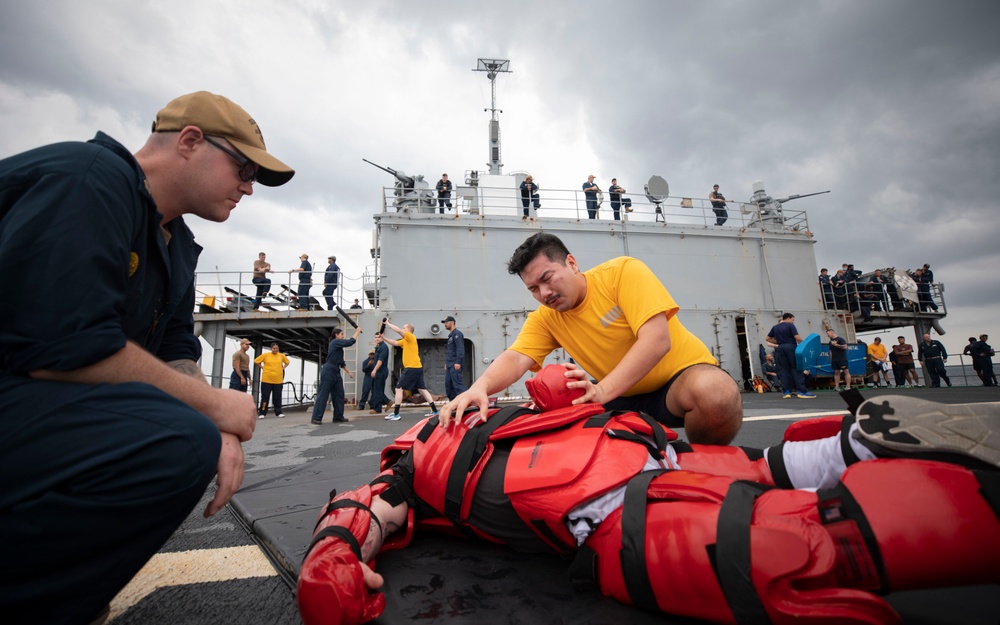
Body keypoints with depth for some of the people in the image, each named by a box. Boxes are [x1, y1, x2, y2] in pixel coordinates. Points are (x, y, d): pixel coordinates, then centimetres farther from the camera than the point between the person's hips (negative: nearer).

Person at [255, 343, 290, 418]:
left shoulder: (281, 355, 6)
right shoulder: (265, 355, -1)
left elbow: (287, 362, 23)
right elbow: (256, 361, 7)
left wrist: (283, 368, 9)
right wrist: (262, 367, 1)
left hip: (278, 380, 2)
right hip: (267, 380, -2)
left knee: (277, 397, 6)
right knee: (265, 397, 2)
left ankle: (278, 412, 14)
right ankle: (262, 413, 9)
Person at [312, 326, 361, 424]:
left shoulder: (338, 346, 20)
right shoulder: (335, 342, -7)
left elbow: (341, 362, 25)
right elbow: (350, 342, -14)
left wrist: (349, 372, 23)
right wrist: (357, 332, -2)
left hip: (335, 372, 10)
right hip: (328, 371, -10)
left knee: (339, 394, 9)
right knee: (323, 394, -7)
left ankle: (338, 417, 14)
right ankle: (316, 418, -4)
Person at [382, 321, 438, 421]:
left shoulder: (411, 337, -7)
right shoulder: (405, 341, 19)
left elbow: (398, 330, -16)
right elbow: (394, 343, 22)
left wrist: (387, 324, -6)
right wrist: (383, 337, 14)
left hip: (412, 368, -10)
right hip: (417, 368, 10)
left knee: (399, 388, -5)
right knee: (422, 390, 11)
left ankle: (395, 414, -2)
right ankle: (434, 411, 12)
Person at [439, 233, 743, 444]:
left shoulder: (624, 271, -16)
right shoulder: (545, 319, -3)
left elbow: (657, 339, -27)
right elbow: (515, 359, -18)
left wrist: (602, 391, -39)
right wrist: (480, 387, -41)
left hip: (682, 373, -4)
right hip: (626, 397, 4)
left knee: (716, 393, -37)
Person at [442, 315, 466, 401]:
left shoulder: (457, 334, -8)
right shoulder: (450, 335, 21)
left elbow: (460, 349, -17)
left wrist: (458, 362, -24)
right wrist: (446, 362, 19)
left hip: (455, 365, -10)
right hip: (449, 365, 10)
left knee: (458, 384, -12)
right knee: (448, 384, 9)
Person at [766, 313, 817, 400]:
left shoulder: (775, 327, 14)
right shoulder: (790, 325, -3)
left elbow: (768, 338, 16)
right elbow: (797, 338, -13)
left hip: (780, 349, 5)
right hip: (791, 347, -5)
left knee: (784, 370, 4)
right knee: (796, 368, -3)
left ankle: (787, 391, 0)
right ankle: (802, 391, -9)